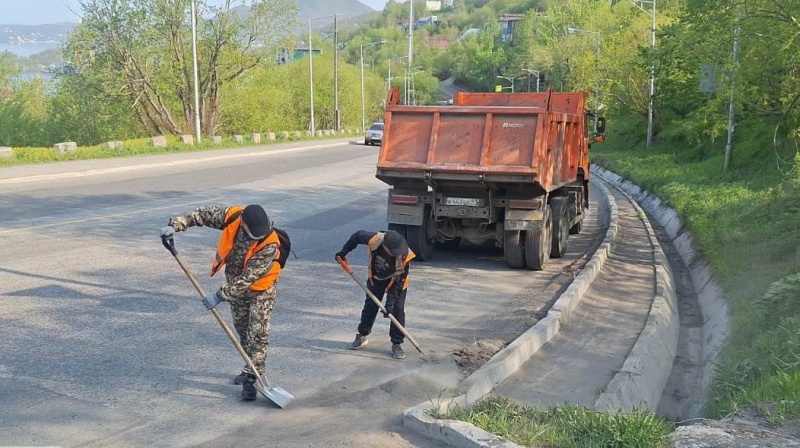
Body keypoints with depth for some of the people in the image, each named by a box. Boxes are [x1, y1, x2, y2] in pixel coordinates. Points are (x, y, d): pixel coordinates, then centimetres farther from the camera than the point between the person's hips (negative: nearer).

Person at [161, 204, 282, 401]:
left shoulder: (270, 244, -37)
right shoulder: (232, 216, -26)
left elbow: (248, 279, -35)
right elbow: (204, 214, -9)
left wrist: (220, 296, -34)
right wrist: (176, 224, -19)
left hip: (261, 289, -5)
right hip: (236, 284, 5)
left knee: (257, 333, -8)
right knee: (242, 329, 17)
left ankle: (251, 378, -2)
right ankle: (252, 369, 32)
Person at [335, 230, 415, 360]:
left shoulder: (404, 256, -38)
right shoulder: (374, 239, -36)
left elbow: (399, 281, -30)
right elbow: (357, 235, -14)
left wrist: (390, 302, -31)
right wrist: (344, 252, -9)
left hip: (396, 280, -2)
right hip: (376, 277, 2)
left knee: (397, 309, -10)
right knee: (370, 305, 10)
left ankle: (397, 344, 0)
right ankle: (362, 336, 28)